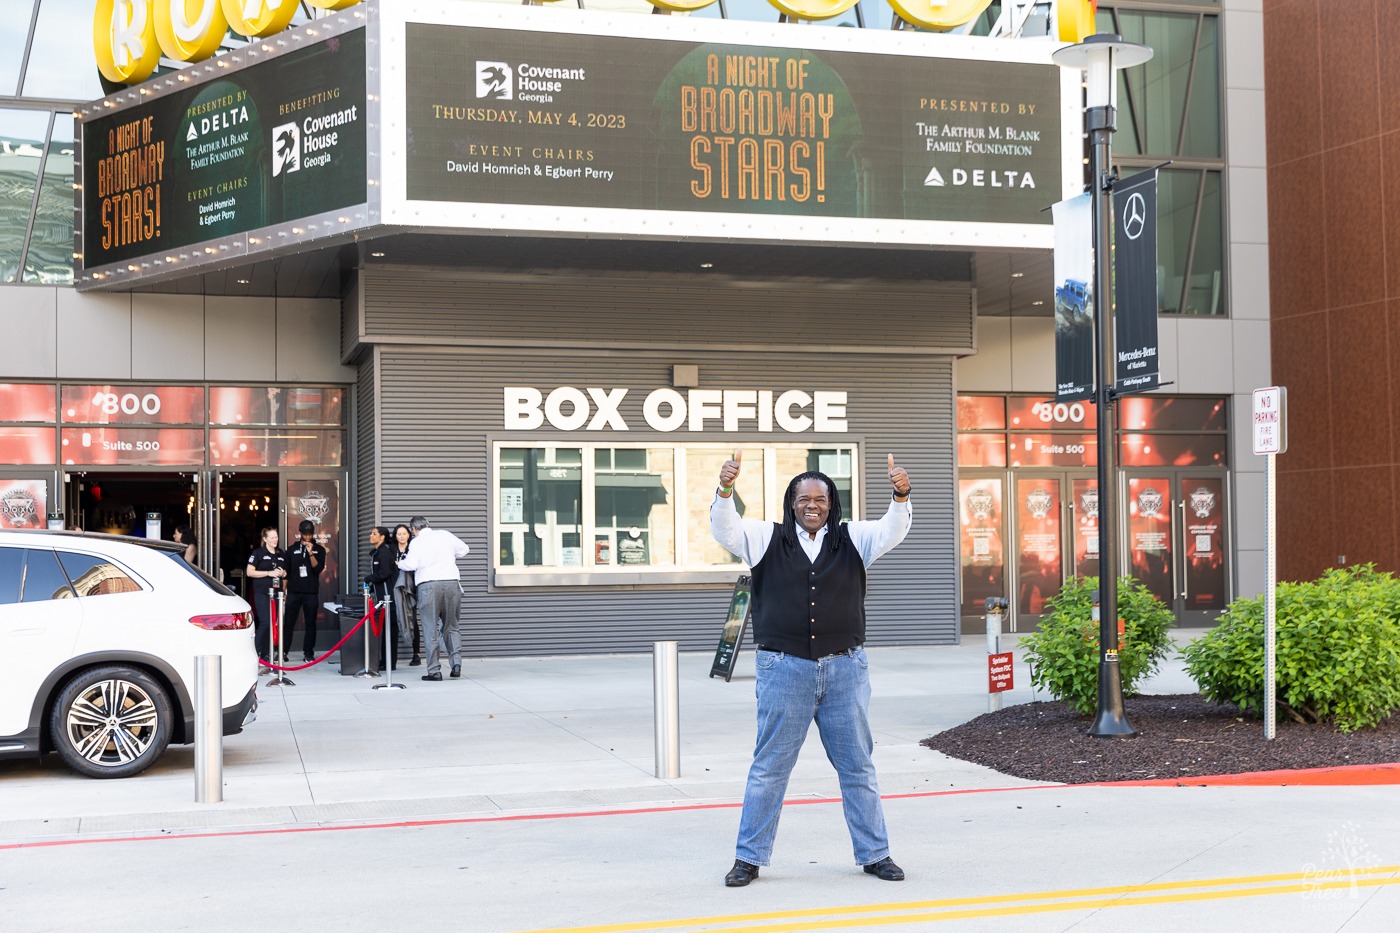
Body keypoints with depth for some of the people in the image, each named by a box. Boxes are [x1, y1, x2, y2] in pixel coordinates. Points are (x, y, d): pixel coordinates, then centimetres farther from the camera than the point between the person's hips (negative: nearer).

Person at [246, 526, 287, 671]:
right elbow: (249, 572, -7)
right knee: (265, 623, -17)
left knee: (274, 624, 4)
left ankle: (265, 655, 11)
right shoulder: (258, 553, -2)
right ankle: (254, 652, -7)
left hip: (276, 592, 6)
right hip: (262, 593, -6)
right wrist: (269, 573, -13)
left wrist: (283, 573, 3)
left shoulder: (281, 554, 16)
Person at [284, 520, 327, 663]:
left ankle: (308, 653, 8)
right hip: (293, 592, 0)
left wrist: (310, 553, -15)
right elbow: (286, 573, 9)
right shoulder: (292, 549, 9)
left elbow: (318, 569, -6)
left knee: (310, 624, 2)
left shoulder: (319, 550, 7)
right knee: (288, 624, 0)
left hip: (311, 592, 0)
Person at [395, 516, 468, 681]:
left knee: (431, 629, 2)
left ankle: (434, 670, 0)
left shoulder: (417, 542, 1)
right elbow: (464, 549, 23)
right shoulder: (445, 535, 13)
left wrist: (400, 564, 10)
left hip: (428, 584, -3)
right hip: (452, 582, 3)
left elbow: (411, 564, -11)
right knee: (451, 627, 15)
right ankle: (456, 662, 0)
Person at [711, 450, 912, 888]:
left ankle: (874, 853, 22)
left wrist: (901, 497, -27)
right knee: (769, 766, 5)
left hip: (845, 670, 2)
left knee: (858, 766, 10)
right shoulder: (767, 539, 4)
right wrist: (725, 490, -28)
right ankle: (749, 857, 14)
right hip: (784, 669, -1)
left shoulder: (852, 539, 7)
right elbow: (725, 529, -9)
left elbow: (892, 531, -6)